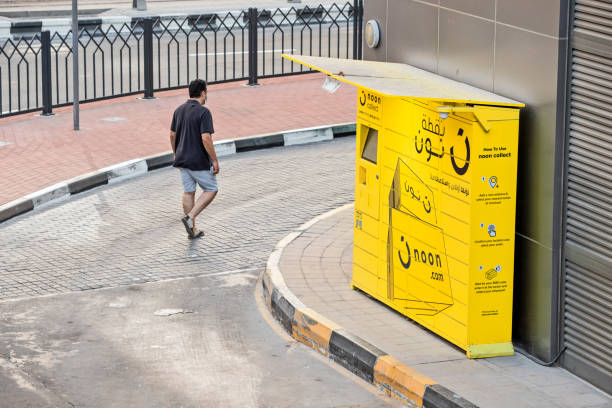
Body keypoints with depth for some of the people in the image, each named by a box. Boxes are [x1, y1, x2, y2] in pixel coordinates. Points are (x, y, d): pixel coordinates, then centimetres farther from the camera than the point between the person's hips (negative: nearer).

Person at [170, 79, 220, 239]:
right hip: (199, 161, -7)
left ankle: (192, 229, 16)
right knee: (211, 190, 8)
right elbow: (206, 138, -24)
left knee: (188, 192, 12)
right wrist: (215, 160, -17)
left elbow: (172, 134, 12)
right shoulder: (203, 112, -18)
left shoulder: (179, 110, 5)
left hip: (182, 158, 7)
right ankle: (190, 217, -7)